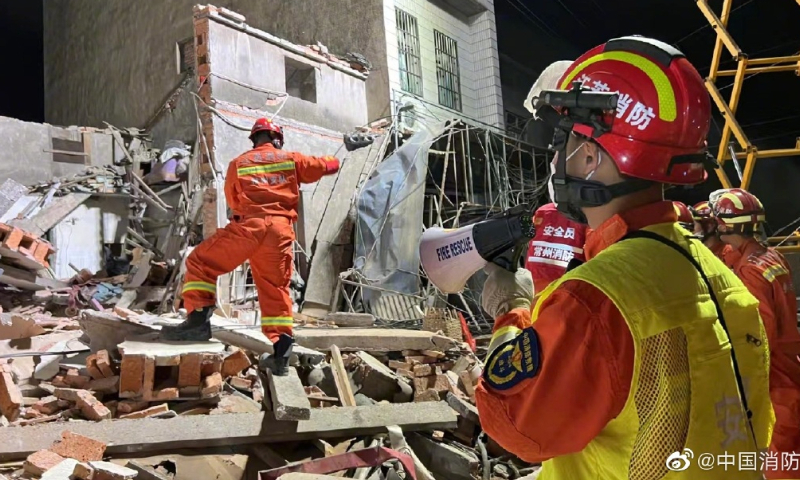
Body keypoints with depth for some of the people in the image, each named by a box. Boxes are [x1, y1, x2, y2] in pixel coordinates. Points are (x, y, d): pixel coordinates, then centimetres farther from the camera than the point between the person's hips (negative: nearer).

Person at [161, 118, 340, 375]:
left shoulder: (238, 163, 17)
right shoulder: (291, 159, 18)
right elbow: (323, 166, 30)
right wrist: (333, 161, 53)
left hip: (248, 225, -2)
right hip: (280, 231, 2)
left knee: (200, 262, 10)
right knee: (276, 290, 12)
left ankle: (199, 320, -6)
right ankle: (280, 351, 6)